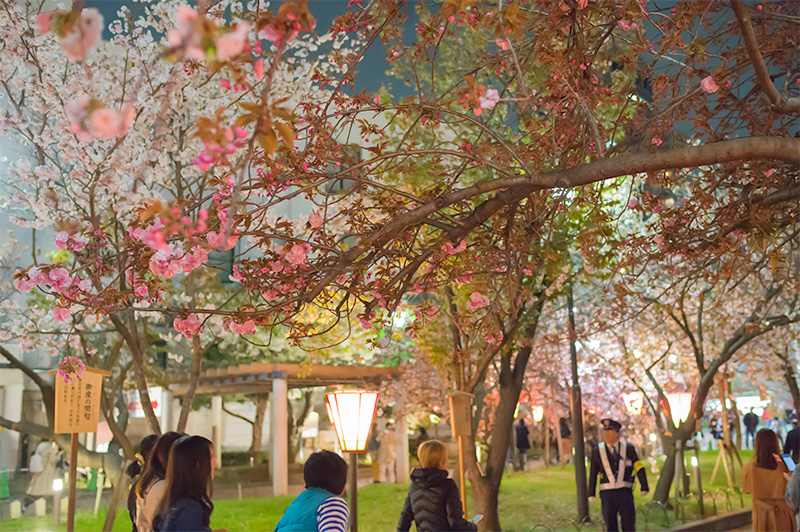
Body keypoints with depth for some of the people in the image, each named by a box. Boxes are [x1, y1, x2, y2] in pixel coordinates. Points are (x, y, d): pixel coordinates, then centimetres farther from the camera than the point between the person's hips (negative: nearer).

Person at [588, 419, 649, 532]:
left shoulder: (629, 449, 4)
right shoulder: (597, 451, 5)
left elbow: (639, 468, 1)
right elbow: (593, 473, 8)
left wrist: (644, 487, -10)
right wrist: (591, 493, 6)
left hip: (625, 493, 0)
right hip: (607, 494, 0)